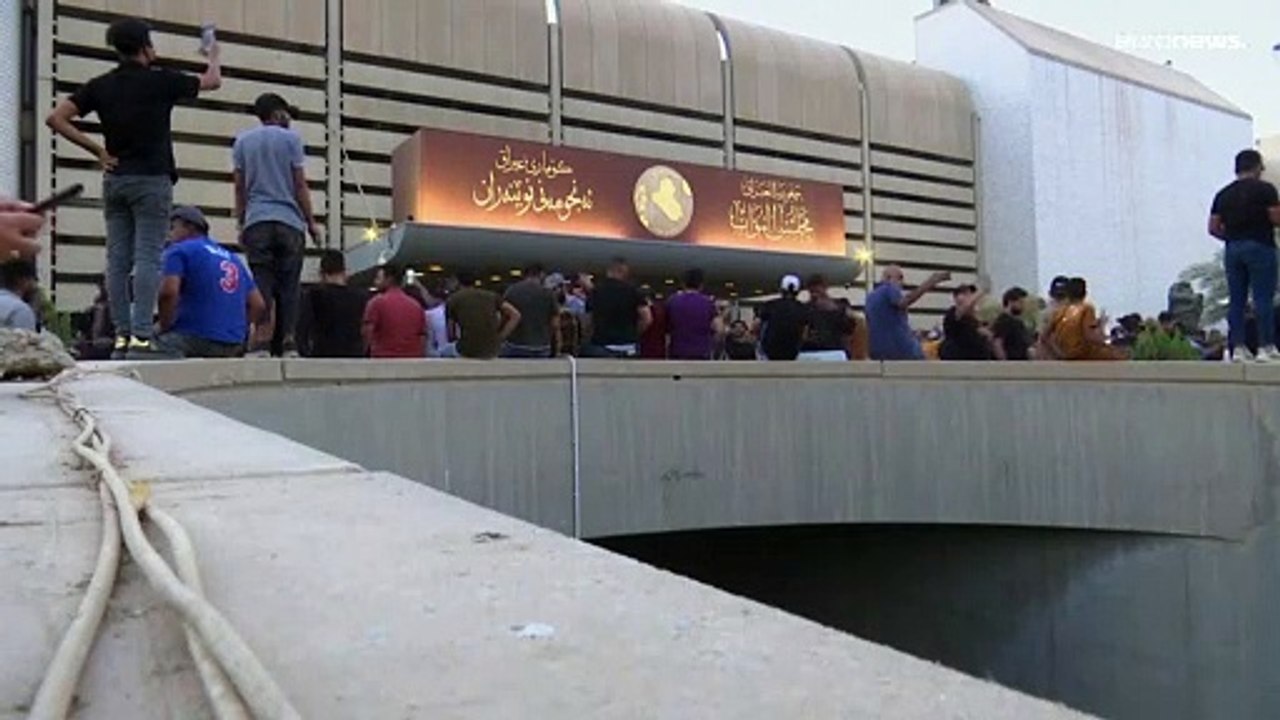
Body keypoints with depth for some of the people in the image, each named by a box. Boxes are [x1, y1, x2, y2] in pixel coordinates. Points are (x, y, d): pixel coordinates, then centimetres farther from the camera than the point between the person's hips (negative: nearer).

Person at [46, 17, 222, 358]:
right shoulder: (161, 81, -3)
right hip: (151, 180, -5)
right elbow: (212, 82, 13)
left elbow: (55, 118, 2)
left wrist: (97, 150, 6)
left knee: (117, 260, 5)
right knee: (147, 259, -8)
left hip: (115, 180, 5)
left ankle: (122, 334, 4)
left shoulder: (100, 85, 8)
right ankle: (141, 334, -14)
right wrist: (214, 55, 34)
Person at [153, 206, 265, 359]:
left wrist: (164, 329, -3)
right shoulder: (233, 259, 21)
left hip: (196, 339, -7)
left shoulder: (180, 250, 1)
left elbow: (168, 293, -16)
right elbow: (259, 306, 16)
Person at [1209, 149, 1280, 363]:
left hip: (1232, 249, 5)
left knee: (1236, 300, 5)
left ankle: (1237, 348, 3)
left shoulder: (1223, 194, 11)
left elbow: (1213, 228, 8)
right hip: (1260, 247, -5)